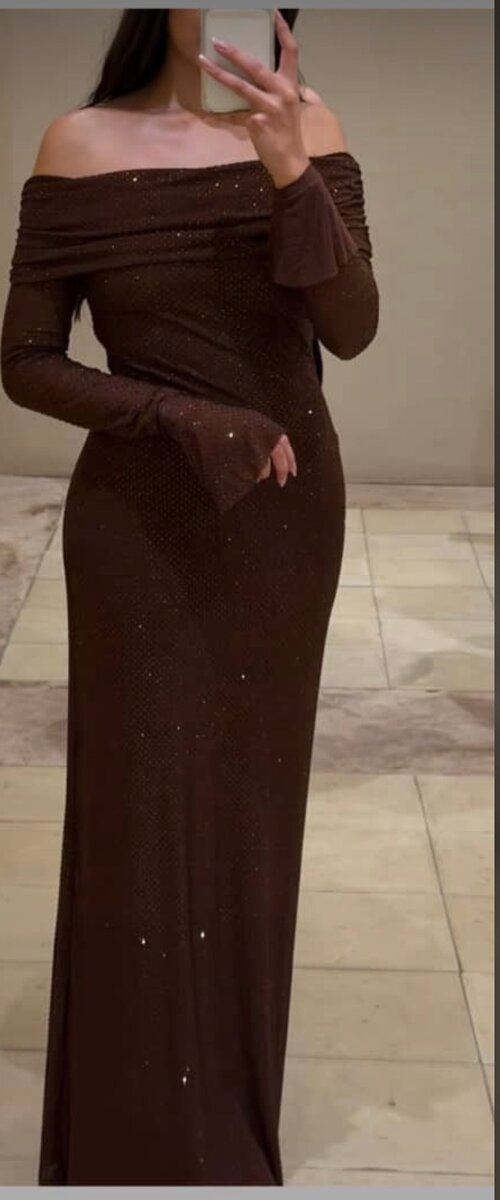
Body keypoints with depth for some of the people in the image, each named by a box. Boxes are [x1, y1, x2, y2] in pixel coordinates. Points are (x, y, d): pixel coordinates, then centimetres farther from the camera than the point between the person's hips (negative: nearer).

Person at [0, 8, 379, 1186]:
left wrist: (290, 174, -24)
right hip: (146, 522, -3)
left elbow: (352, 328, -11)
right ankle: (142, 1139, 21)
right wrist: (196, 423, -15)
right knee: (150, 815, 3)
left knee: (250, 802, 14)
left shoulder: (311, 130, 0)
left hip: (289, 514, 3)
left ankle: (231, 1114, 34)